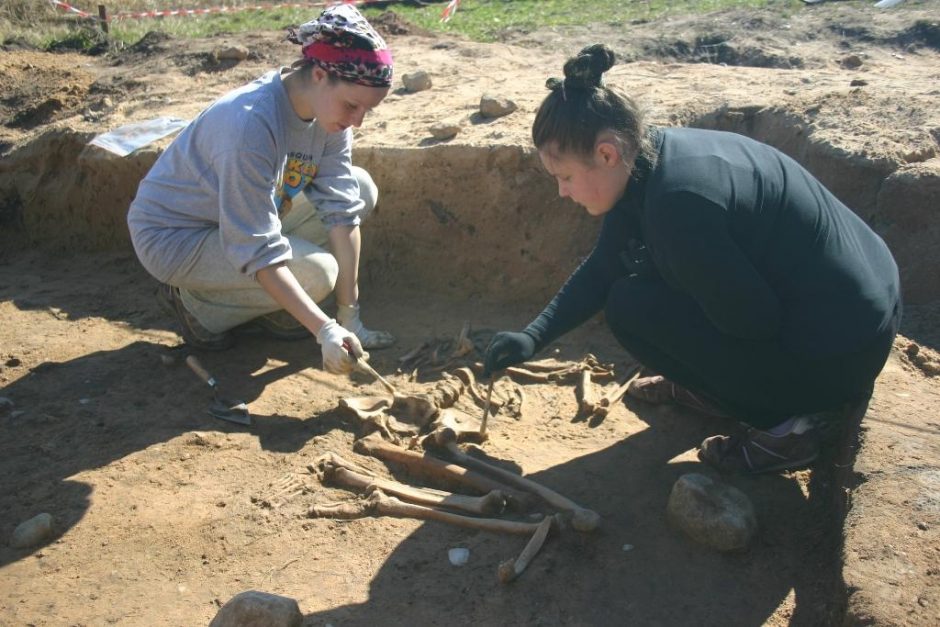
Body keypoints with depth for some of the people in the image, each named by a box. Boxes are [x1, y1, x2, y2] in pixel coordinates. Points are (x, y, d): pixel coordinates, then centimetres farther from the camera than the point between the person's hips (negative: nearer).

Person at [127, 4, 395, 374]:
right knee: (317, 273, -27)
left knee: (360, 190, -6)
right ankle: (197, 303, -2)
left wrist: (349, 313, -15)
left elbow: (343, 210, -13)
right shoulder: (251, 124, -35)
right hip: (172, 236, -8)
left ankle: (271, 306, 4)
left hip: (245, 217, 8)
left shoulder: (330, 109, -13)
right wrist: (324, 329, -36)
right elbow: (258, 252, -33)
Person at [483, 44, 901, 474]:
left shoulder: (678, 199, -31)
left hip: (838, 356, -9)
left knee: (631, 308, -10)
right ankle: (715, 387, 23)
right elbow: (602, 269, 8)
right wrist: (532, 337, 1)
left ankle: (783, 425, -1)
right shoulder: (650, 157, -1)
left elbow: (753, 319, -23)